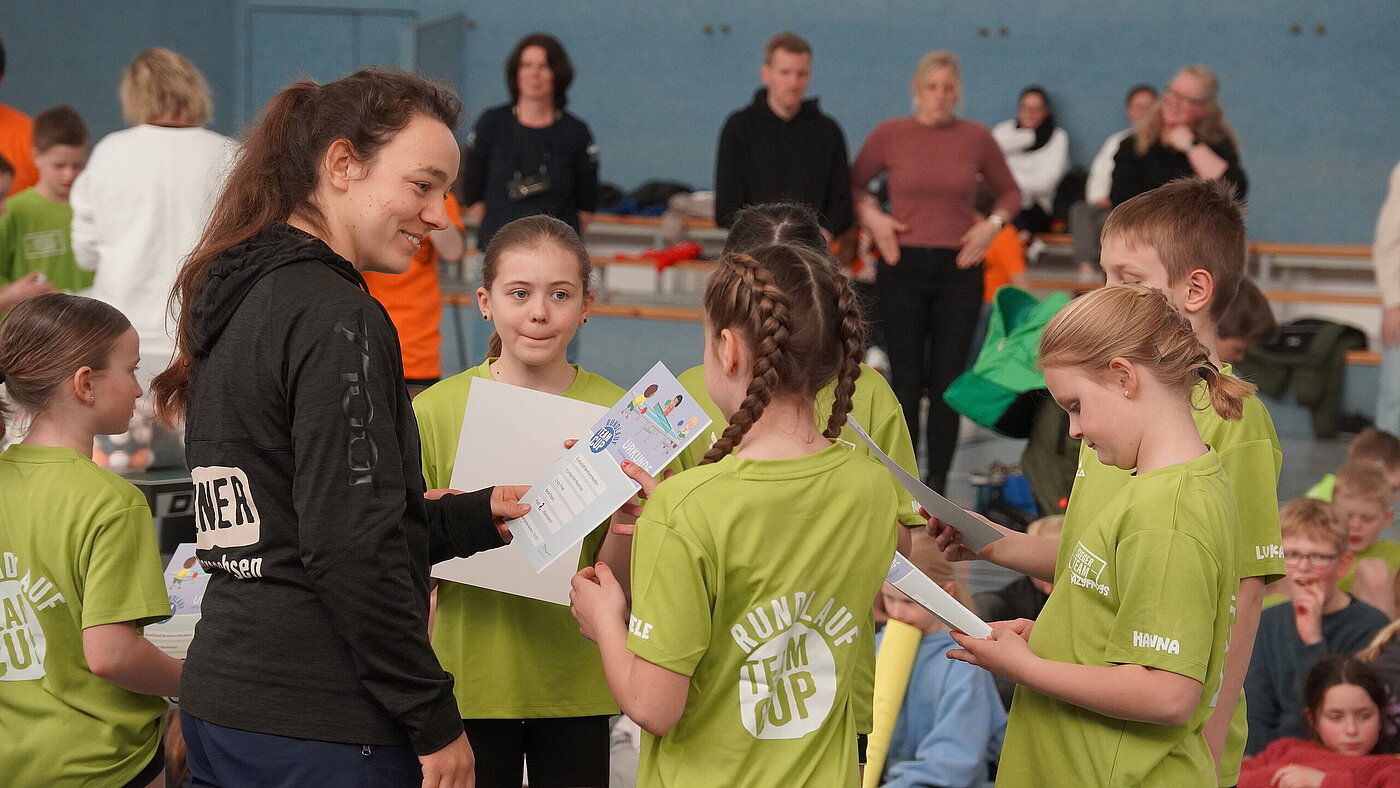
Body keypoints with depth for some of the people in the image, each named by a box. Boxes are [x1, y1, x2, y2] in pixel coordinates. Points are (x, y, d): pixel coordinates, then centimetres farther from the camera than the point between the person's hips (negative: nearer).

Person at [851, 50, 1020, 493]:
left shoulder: (976, 138, 2)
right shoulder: (889, 135, -1)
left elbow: (1010, 193, 16)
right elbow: (854, 185, 12)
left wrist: (992, 225, -2)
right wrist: (872, 218, -5)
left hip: (959, 271, 1)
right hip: (902, 267, -1)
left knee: (948, 382, 3)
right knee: (906, 381, 2)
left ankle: (937, 484, 13)